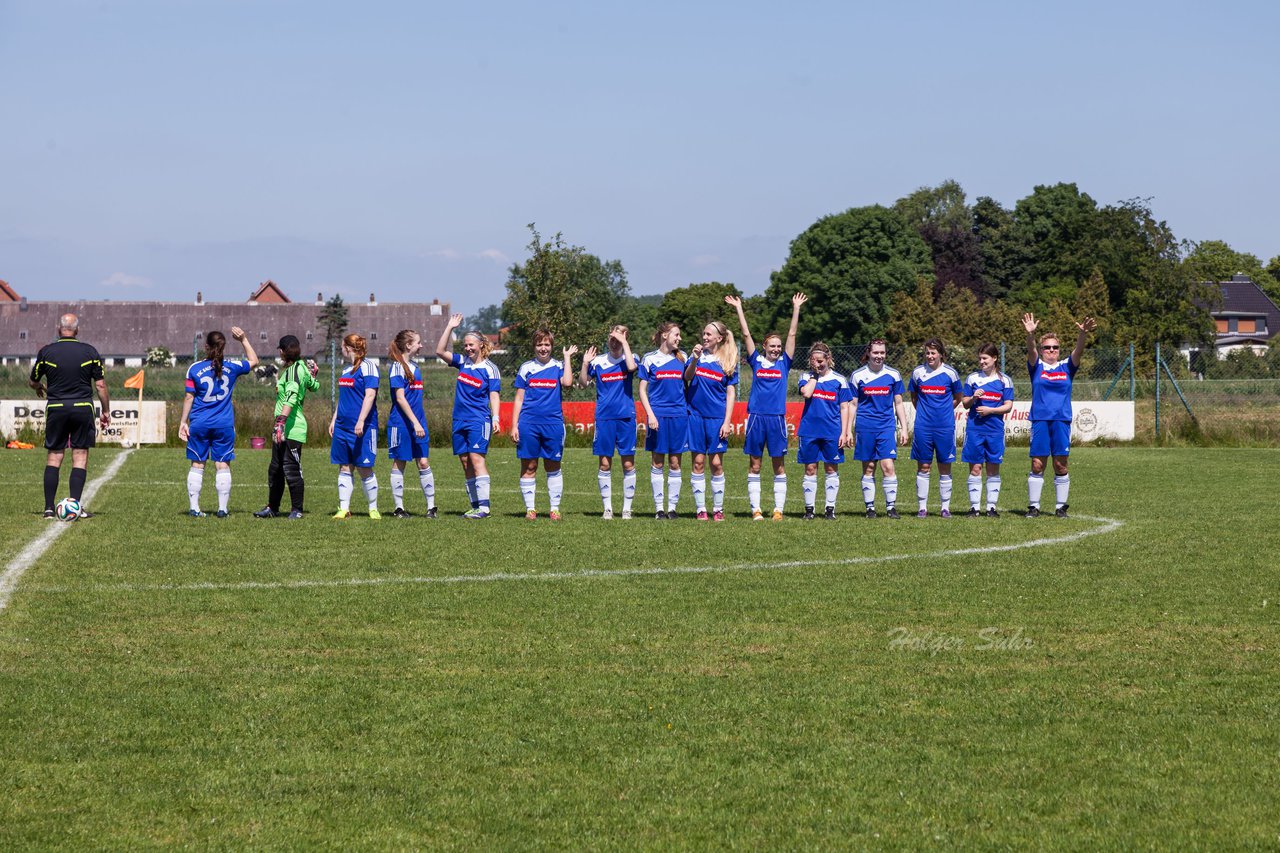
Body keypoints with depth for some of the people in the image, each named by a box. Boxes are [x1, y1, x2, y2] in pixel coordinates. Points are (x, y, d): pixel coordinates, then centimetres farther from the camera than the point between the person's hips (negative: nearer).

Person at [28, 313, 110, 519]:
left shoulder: (46, 352, -1)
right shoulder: (89, 352, -1)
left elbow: (32, 382, 11)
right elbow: (100, 385, 0)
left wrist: (39, 387, 35)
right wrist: (106, 412, 10)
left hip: (56, 409, 0)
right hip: (83, 408, 0)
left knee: (54, 457, 6)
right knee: (80, 457, 4)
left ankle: (49, 508, 2)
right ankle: (76, 505, -6)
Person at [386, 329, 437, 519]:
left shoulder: (415, 368, 14)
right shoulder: (397, 367, -10)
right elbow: (400, 398, -16)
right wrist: (415, 422, -20)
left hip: (418, 423, 7)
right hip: (401, 423, -7)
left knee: (423, 463, 2)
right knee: (399, 464, 2)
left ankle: (431, 506, 3)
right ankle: (399, 507, 7)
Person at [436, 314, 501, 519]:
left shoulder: (490, 369, -3)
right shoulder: (462, 362, 12)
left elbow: (493, 395, -6)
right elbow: (440, 351, 8)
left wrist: (495, 418, -16)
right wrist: (449, 327, 4)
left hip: (479, 420, -6)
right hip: (460, 421, 6)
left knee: (476, 458, -16)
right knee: (465, 462, 5)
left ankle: (484, 506, -19)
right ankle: (475, 506, 8)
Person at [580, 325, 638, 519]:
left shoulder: (628, 359, 2)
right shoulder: (598, 361, 7)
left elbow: (632, 367, -22)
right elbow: (583, 383, 11)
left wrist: (624, 342, -16)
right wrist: (585, 363, -4)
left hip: (626, 417, -2)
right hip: (604, 418, 2)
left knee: (628, 464, 0)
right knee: (605, 464, 2)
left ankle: (627, 508, 7)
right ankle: (607, 508, 9)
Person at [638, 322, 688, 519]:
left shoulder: (681, 358, 11)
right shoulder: (650, 359, 2)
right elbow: (642, 390, 1)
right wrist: (650, 414, -9)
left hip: (678, 415, 3)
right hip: (658, 415, -3)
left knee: (675, 463, 4)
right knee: (658, 463, 2)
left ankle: (672, 507, 9)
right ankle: (658, 508, 7)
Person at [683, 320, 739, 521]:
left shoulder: (728, 361, 3)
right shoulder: (698, 355, 6)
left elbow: (731, 393, 2)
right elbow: (687, 377, -9)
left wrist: (727, 421, -5)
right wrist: (694, 359, -26)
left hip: (717, 418, -1)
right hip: (696, 415, 1)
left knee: (716, 463, 1)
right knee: (698, 462, 3)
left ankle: (718, 509, 10)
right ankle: (701, 509, 8)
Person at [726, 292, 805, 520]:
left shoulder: (784, 363, 8)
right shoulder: (757, 361, 8)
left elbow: (792, 334, 7)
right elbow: (746, 335, 7)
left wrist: (796, 308, 4)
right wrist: (739, 309, 6)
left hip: (777, 418, 0)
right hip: (756, 416, 0)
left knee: (779, 465, 2)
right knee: (754, 465, 2)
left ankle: (778, 509, 4)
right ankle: (756, 509, 4)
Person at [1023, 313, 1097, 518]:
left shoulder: (1066, 368, 10)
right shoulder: (1037, 367, 7)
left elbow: (1078, 352, -5)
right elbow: (1031, 351, -10)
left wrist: (1083, 334, -24)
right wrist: (1030, 334, -30)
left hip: (1062, 420, 1)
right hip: (1040, 420, -1)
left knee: (1061, 465, 1)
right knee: (1037, 464, -2)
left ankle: (1061, 506, 8)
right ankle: (1033, 506, 2)